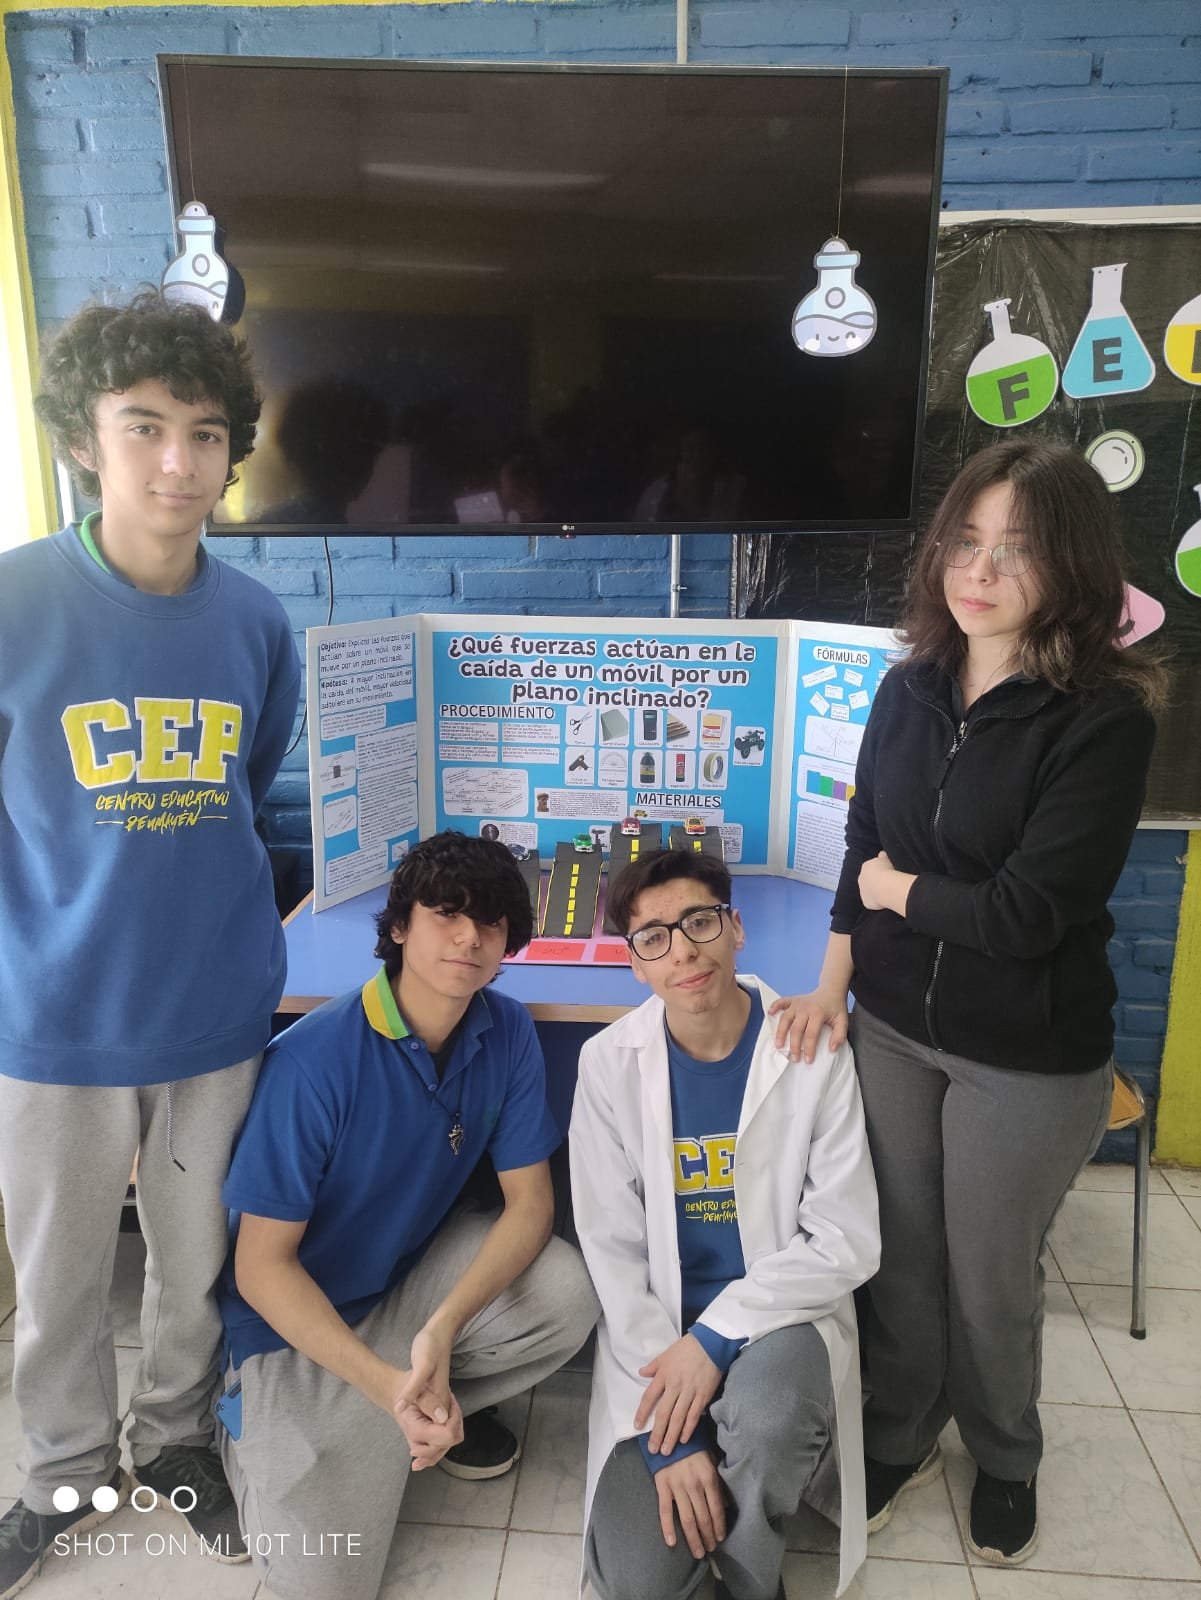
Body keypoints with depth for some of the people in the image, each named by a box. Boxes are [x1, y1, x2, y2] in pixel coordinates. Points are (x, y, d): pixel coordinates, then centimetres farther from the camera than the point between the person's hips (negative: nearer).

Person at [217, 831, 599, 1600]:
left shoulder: (508, 1032, -14)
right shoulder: (314, 1060, -28)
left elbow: (531, 1200, -12)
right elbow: (260, 1265, -21)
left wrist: (443, 1326, -29)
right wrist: (383, 1382, -31)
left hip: (415, 1274, 4)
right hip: (303, 1324, -4)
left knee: (566, 1290, -21)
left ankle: (436, 1404, 7)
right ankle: (262, 1425, 18)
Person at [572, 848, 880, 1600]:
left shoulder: (815, 1051, -13)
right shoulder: (609, 1063, -10)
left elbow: (847, 1242, -11)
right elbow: (612, 1249, -7)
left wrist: (718, 1335, -21)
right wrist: (667, 1435, -15)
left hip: (780, 1317, -1)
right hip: (657, 1332, 1)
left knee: (765, 1413, -34)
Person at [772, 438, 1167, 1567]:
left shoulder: (1104, 720, -19)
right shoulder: (911, 688, -3)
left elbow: (1023, 913, -23)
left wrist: (895, 890, -9)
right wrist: (835, 981, -1)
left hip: (1029, 1060, -4)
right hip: (893, 1026, 4)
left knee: (990, 1276, 16)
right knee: (901, 1250, 19)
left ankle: (1004, 1461, 46)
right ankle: (900, 1441, 45)